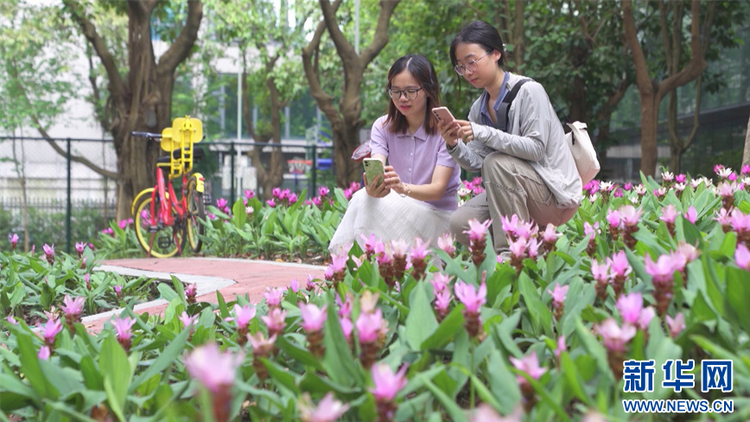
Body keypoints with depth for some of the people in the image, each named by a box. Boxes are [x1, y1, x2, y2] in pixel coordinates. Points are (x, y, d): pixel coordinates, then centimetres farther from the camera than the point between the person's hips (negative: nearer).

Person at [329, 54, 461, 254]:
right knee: (365, 198, -30)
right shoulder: (383, 127, 3)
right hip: (396, 213, 4)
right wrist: (372, 188, -41)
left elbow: (438, 189, -19)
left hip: (437, 217, -4)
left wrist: (404, 188, -41)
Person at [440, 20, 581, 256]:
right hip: (515, 193, 7)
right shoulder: (478, 109, 8)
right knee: (460, 224, -15)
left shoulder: (528, 91, -12)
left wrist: (484, 133, -31)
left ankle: (512, 250, -25)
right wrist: (454, 146, -19)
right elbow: (476, 164, 2)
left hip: (556, 193, -6)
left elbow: (536, 148, -23)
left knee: (496, 163, -31)